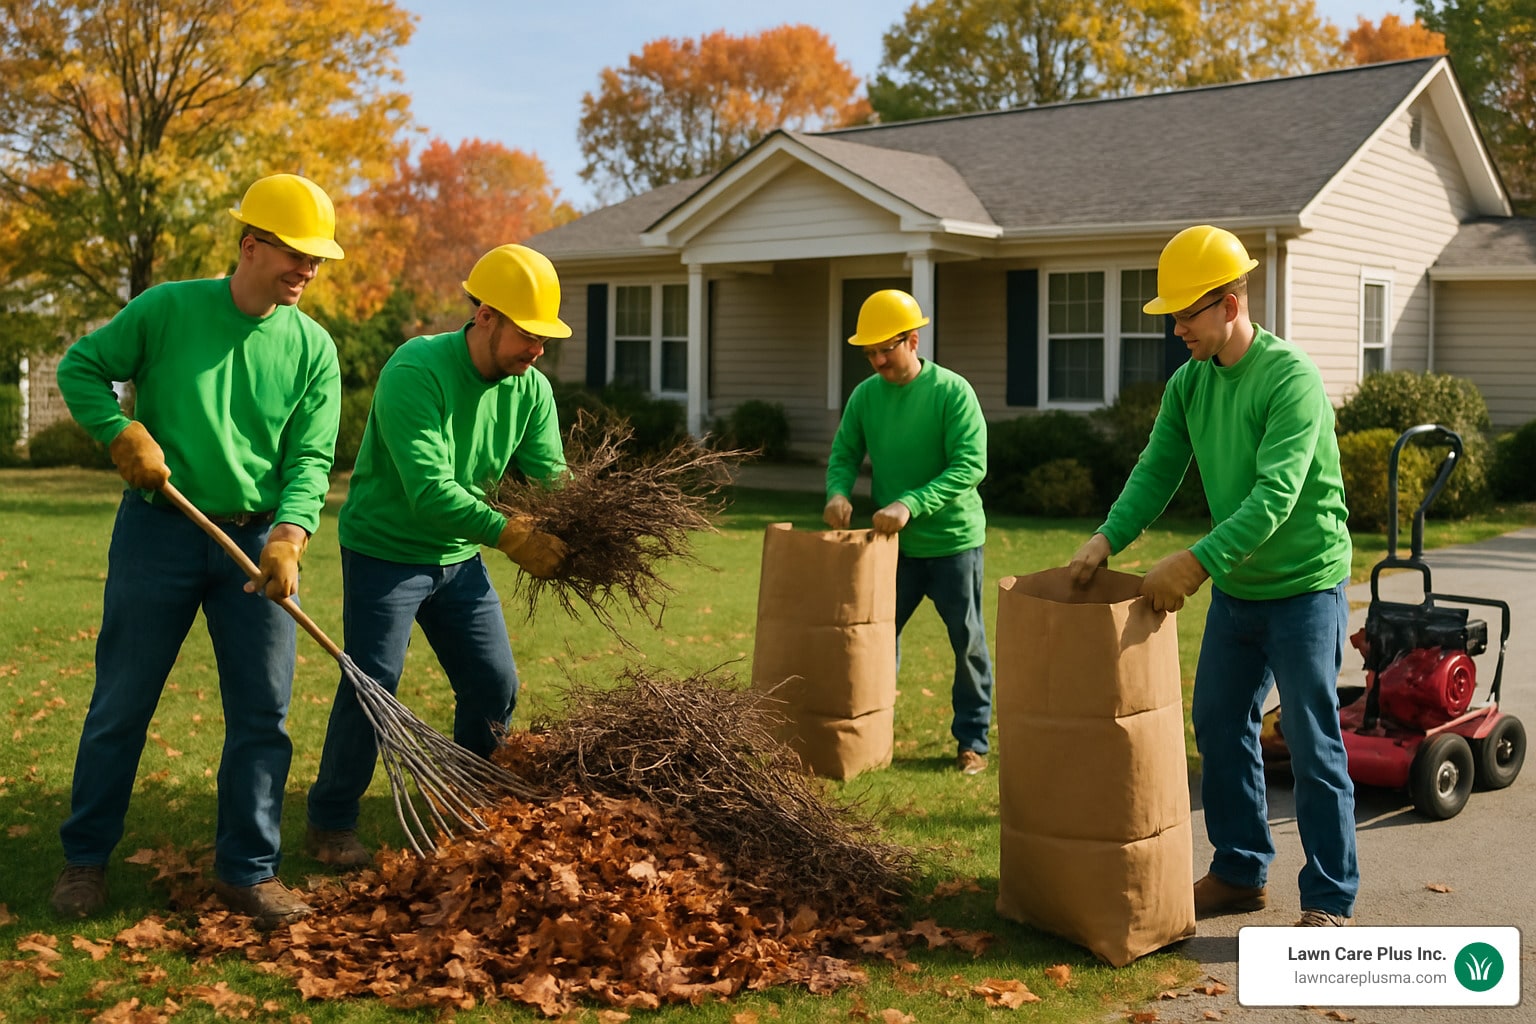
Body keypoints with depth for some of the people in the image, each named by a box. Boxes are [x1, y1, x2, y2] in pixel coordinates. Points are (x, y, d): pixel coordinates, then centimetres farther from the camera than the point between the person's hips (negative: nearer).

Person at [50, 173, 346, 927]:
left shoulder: (312, 348, 1)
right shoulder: (168, 310, -5)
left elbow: (311, 459, -5)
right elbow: (81, 368, 4)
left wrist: (287, 537, -20)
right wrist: (124, 434, -13)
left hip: (257, 543, 2)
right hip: (159, 531, -2)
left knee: (263, 714, 2)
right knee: (121, 703, 7)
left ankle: (248, 871, 14)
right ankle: (85, 859, 23)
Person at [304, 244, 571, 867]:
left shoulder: (531, 389, -4)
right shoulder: (415, 373, -26)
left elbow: (551, 479, -10)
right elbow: (430, 490, -34)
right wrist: (510, 536, -38)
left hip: (459, 558, 6)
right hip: (384, 552, -6)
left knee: (495, 684, 6)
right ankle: (330, 824, 9)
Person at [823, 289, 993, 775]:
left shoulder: (952, 391, -15)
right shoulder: (865, 395, -1)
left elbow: (971, 465, -22)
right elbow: (845, 454, 5)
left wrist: (910, 504, -32)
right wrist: (838, 492, -18)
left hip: (953, 540, -4)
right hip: (893, 544, 4)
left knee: (967, 643, 6)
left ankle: (972, 739, 19)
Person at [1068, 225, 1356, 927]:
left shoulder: (1291, 379, -21)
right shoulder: (1188, 384, 2)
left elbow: (1275, 495, -29)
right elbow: (1158, 471, 1)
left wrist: (1197, 561, -35)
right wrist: (1108, 538, -15)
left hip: (1303, 585, -8)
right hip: (1235, 588, 8)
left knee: (1312, 745, -2)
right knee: (1218, 726, 13)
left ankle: (1330, 901, 10)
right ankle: (1241, 873, 28)